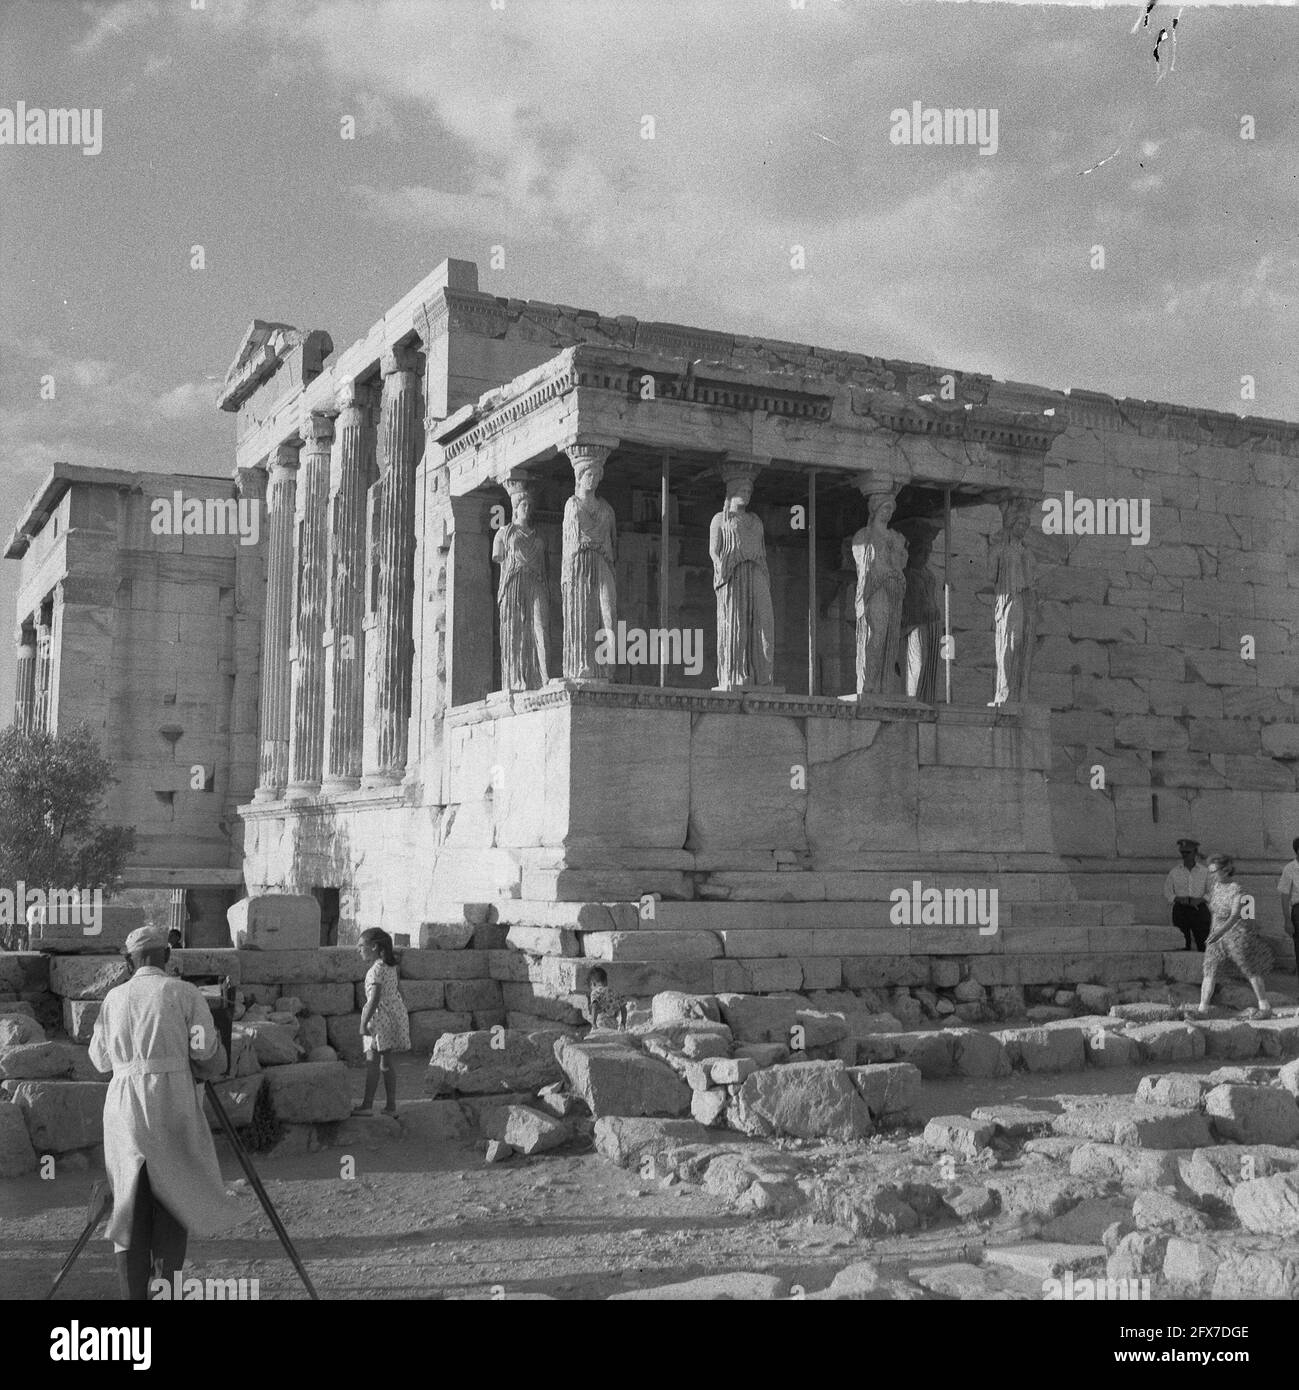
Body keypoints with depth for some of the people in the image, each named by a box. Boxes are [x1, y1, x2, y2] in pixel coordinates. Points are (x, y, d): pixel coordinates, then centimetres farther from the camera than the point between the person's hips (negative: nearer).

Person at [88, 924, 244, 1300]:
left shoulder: (115, 997, 11)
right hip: (172, 1099, -3)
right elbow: (208, 1053, -4)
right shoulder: (184, 992, 1)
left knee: (131, 1208, 9)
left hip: (123, 1103, 3)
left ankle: (134, 1294, 6)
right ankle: (166, 1287, -4)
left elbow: (100, 1059, 21)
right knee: (176, 1196, 7)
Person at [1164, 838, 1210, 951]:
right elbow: (1167, 891, 6)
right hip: (1180, 910, 1)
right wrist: (1178, 899, -11)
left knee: (1203, 941, -8)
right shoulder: (1174, 871, 7)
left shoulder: (1204, 871, 6)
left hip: (1199, 909, 0)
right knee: (1183, 944, -2)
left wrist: (1200, 899, -11)